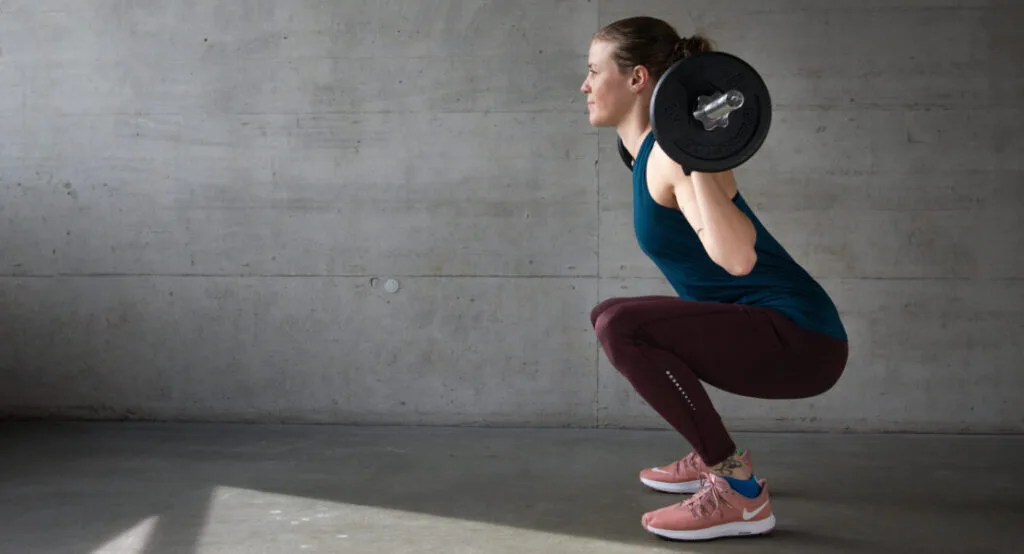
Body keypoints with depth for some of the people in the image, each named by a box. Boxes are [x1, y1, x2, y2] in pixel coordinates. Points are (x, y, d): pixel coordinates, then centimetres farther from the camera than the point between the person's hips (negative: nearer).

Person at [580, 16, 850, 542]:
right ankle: (714, 455, 24)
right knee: (613, 318, 23)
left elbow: (736, 258, -32)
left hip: (798, 339, -10)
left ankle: (739, 491, -16)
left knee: (620, 325, -26)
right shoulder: (653, 153, 10)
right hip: (766, 331, 10)